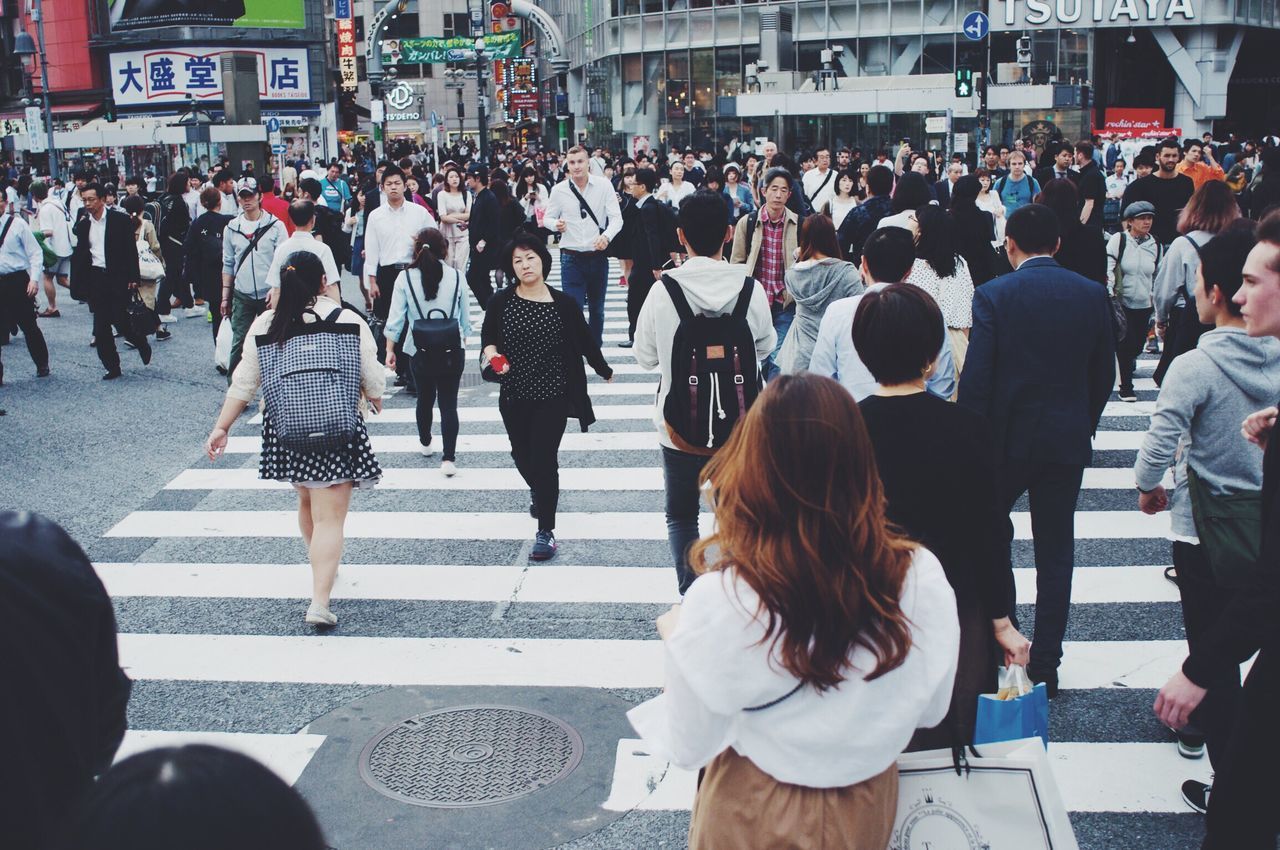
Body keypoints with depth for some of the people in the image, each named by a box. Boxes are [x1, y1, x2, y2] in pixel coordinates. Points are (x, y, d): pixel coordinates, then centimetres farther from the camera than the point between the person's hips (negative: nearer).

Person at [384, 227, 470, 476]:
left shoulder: (405, 278, -5)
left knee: (425, 399, 21)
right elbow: (465, 318, 3)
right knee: (449, 403, 3)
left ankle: (425, 444, 40)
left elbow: (395, 318, -4)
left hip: (420, 352, 1)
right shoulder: (457, 277, -3)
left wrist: (389, 350, 5)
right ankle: (449, 458, -3)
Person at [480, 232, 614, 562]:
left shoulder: (564, 304, -8)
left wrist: (604, 371, 16)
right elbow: (488, 337, 4)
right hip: (514, 397, 3)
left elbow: (585, 340, 3)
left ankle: (545, 531, 3)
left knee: (545, 459, -7)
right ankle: (536, 490, 54)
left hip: (552, 397, -3)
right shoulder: (500, 303, -5)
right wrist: (491, 353, -19)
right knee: (522, 455, 20)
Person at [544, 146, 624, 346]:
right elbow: (547, 218, 8)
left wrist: (606, 236, -28)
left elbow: (617, 218, -8)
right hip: (571, 258, -1)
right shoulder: (559, 190, -2)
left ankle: (596, 351, 32)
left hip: (598, 256, 1)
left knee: (597, 309, 16)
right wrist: (556, 224, -16)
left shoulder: (604, 185, -4)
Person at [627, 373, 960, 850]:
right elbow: (930, 712, -5)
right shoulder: (920, 576, -22)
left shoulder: (720, 600, -29)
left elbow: (688, 749, -14)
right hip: (871, 809, 3)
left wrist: (674, 638, 0)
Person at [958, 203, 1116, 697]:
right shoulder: (1092, 294, 0)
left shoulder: (994, 296, -10)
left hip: (1007, 437, -3)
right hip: (1068, 441, 3)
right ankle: (1045, 665, 14)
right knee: (1055, 549, 9)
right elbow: (1104, 374, 6)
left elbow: (975, 377, -14)